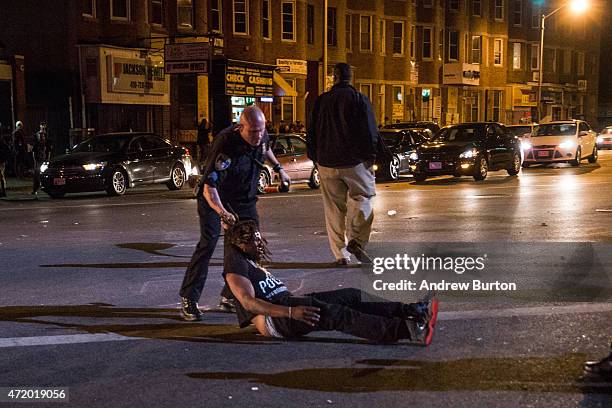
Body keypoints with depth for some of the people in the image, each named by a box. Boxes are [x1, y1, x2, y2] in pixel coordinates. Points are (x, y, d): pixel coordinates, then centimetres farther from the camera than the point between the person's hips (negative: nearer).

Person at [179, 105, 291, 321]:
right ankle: (188, 299, -13)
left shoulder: (262, 136, -14)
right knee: (208, 243, -19)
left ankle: (230, 296, 11)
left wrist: (278, 168, 21)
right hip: (214, 197, -6)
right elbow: (209, 187, -41)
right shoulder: (225, 144, -35)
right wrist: (222, 213, -55)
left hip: (244, 198, 7)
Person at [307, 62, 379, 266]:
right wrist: (371, 156, 3)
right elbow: (370, 131, -7)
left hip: (327, 163, 3)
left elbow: (312, 133, 10)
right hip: (355, 162, -3)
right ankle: (356, 239, -11)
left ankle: (341, 254, 8)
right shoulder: (359, 98, -4)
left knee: (334, 209, 8)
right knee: (362, 197, 10)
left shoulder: (321, 101, 6)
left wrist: (316, 158, 18)